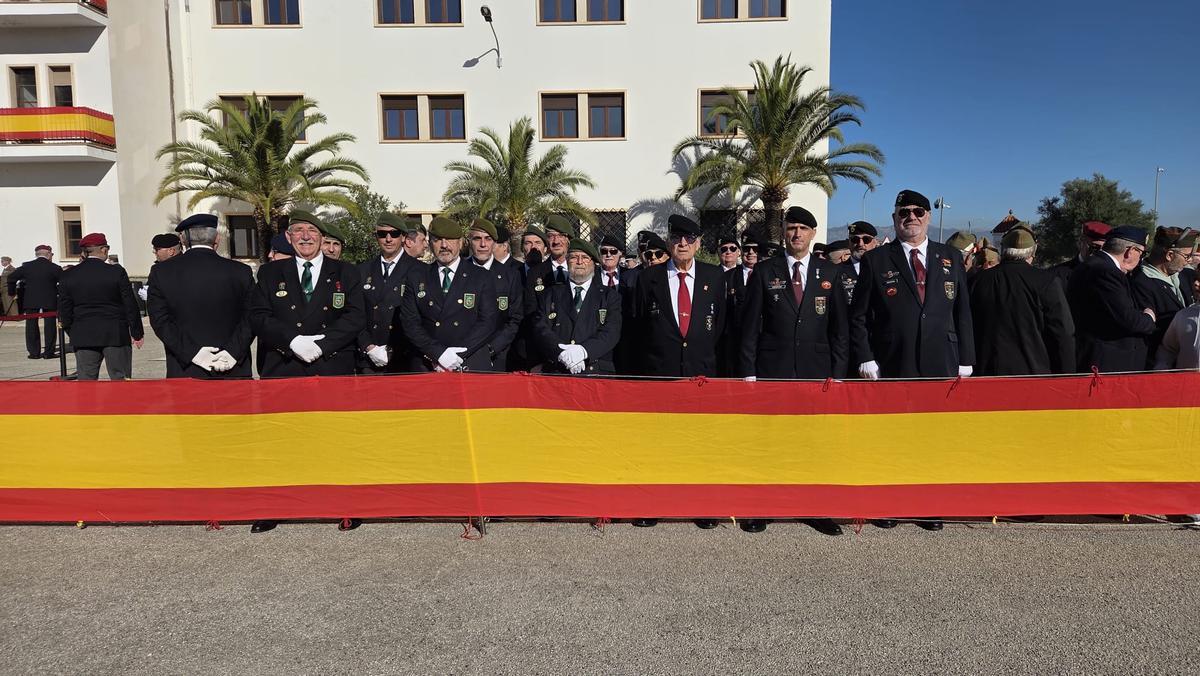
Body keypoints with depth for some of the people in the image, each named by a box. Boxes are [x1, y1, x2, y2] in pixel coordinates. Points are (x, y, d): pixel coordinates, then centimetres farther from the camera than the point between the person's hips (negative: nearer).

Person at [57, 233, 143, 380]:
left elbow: (64, 310, 6)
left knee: (86, 380, 8)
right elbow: (130, 305, -5)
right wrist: (137, 333, 3)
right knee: (120, 379, 2)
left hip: (83, 336, 3)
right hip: (115, 335, -3)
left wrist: (72, 332, 19)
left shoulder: (68, 276, 2)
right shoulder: (116, 271, -7)